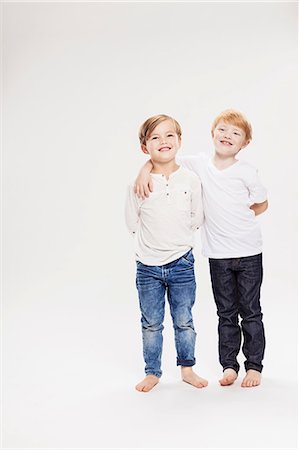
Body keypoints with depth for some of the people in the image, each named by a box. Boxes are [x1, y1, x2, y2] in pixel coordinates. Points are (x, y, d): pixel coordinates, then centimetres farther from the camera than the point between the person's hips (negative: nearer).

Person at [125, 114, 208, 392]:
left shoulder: (191, 180, -5)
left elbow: (197, 219, 4)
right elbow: (132, 223, -1)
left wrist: (177, 237, 2)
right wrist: (154, 240, -1)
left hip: (181, 264, 0)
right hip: (148, 266, 0)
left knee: (184, 321, 13)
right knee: (151, 324, 12)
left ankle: (187, 369, 31)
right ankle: (152, 372, 27)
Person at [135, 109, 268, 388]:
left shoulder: (246, 172, -7)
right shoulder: (199, 164, -2)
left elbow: (262, 204, 7)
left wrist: (237, 218, 0)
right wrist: (145, 170, -14)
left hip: (249, 252, -1)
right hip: (218, 254, 2)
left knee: (250, 311, 8)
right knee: (226, 312, 12)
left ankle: (254, 365, 20)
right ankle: (229, 365, 23)